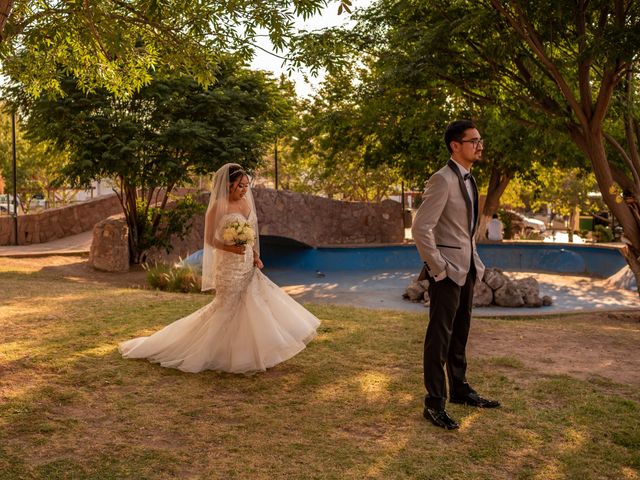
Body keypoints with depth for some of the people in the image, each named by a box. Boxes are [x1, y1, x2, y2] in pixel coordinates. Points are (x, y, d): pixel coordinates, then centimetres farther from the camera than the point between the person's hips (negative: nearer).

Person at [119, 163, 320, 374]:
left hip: (248, 266, 7)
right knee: (226, 309, 2)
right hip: (229, 266, -7)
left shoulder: (246, 202, 8)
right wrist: (230, 248, -23)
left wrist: (256, 255, 3)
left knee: (251, 307, 7)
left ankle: (244, 354, 19)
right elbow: (209, 239, -9)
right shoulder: (218, 207, -12)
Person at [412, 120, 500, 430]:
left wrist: (474, 262, 14)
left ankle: (459, 389, 31)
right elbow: (421, 229, -21)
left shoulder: (468, 179, 12)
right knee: (440, 336, -2)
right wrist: (439, 269, -18)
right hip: (447, 272, -9)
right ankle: (434, 403, 7)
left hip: (467, 270, 9)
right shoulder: (442, 180, -16)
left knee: (460, 334, 18)